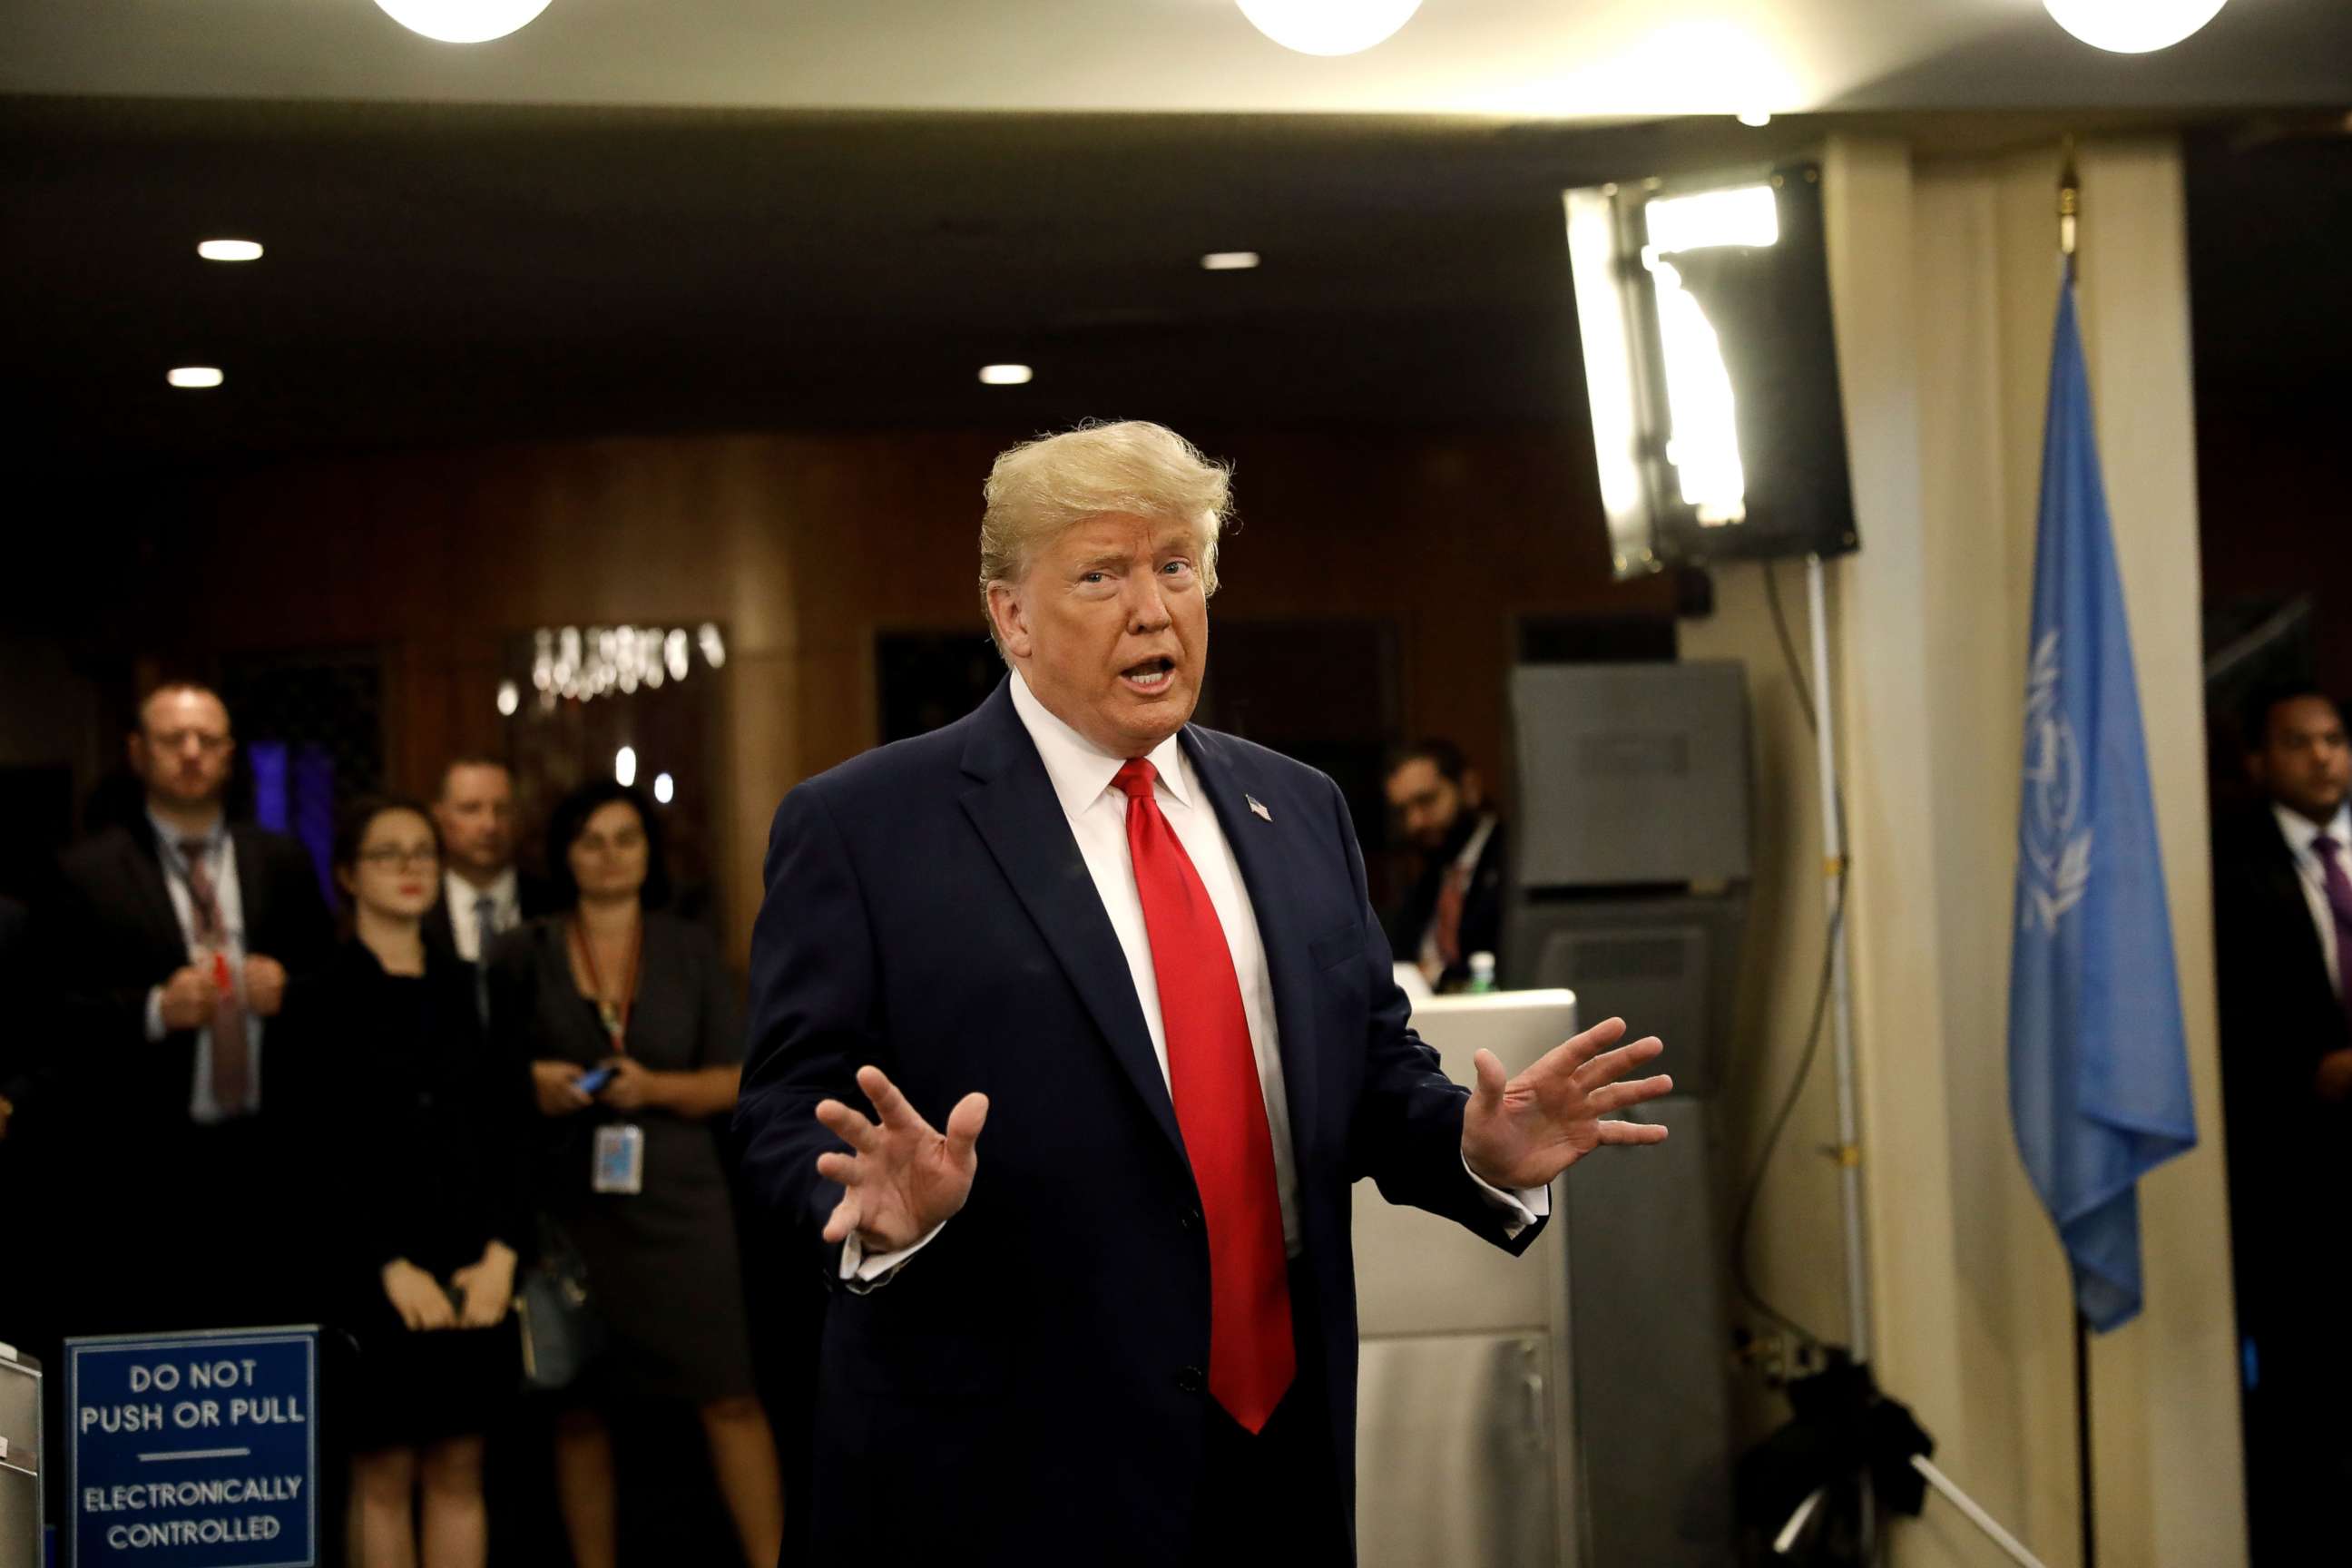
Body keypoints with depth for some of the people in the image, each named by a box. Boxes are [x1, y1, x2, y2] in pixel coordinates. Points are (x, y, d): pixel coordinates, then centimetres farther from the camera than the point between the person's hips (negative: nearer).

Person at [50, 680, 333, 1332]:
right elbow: (58, 1019, -3)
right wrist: (155, 1009, -18)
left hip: (268, 1164, 3)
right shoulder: (88, 875, 0)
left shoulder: (282, 863, 11)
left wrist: (286, 989, -6)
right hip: (145, 1172, -3)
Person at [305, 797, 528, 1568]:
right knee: (383, 1479, 0)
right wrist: (390, 1266, -13)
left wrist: (502, 1252, -4)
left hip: (475, 1274, 4)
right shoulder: (324, 994, -2)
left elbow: (512, 1130, 9)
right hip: (371, 1274, -4)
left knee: (458, 1476, 7)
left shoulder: (469, 989, 12)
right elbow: (320, 1151, -7)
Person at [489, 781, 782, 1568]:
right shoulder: (523, 956, 6)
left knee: (730, 1396, -6)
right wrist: (529, 1086, -12)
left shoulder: (690, 949, 8)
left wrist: (655, 1088, -12)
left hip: (679, 1199, 0)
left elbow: (735, 1081, 6)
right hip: (569, 1201, 0)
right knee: (579, 1405, 3)